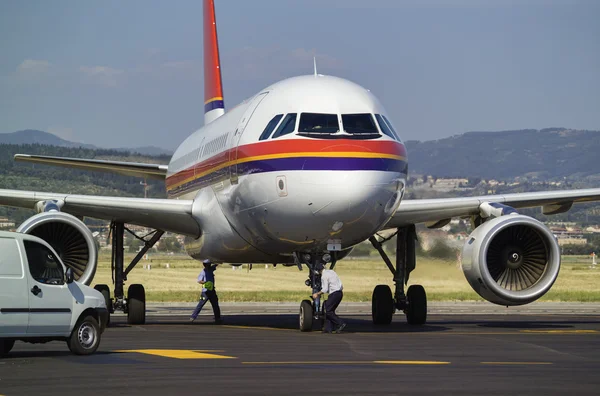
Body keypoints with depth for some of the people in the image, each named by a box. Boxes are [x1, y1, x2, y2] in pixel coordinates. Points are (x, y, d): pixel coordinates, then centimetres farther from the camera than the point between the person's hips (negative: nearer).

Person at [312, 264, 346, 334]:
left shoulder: (324, 276, -10)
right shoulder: (332, 271, 16)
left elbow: (325, 289, -14)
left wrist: (317, 294, -5)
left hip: (334, 294, -9)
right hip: (340, 293, 9)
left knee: (328, 311, -3)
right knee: (331, 310, 12)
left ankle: (341, 323, -11)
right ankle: (328, 328, 10)